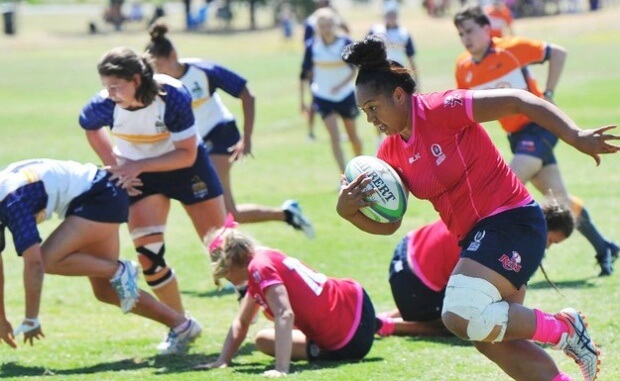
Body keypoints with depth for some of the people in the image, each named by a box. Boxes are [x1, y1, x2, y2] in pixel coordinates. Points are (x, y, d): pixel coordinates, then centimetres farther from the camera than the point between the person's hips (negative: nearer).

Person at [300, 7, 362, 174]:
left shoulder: (346, 43, -13)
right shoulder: (312, 46, -10)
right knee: (335, 137, -14)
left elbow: (353, 69, -18)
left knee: (353, 136, 12)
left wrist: (341, 85, -34)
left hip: (346, 95, 0)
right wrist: (302, 99, 0)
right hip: (323, 97, 0)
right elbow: (305, 73, -1)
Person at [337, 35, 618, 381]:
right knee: (496, 342, 9)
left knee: (461, 316, -23)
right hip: (476, 238, 9)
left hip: (512, 222, -9)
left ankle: (564, 327, -6)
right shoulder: (392, 153, 7)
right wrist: (348, 210, -12)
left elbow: (518, 101, -18)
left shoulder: (440, 110, -15)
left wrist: (576, 136, -27)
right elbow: (387, 223, 9)